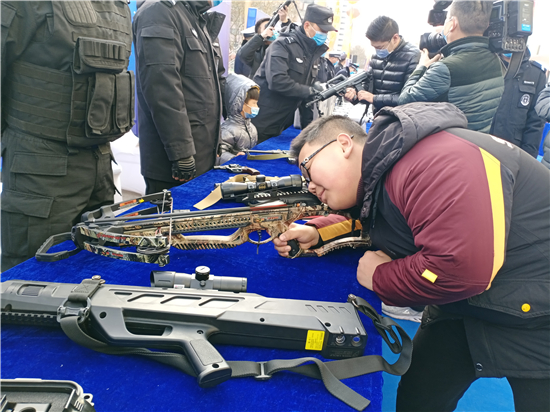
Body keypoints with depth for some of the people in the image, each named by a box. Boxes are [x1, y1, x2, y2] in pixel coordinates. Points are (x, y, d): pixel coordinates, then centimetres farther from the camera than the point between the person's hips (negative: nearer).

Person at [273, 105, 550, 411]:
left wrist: (379, 278, -19)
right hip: (466, 307, 8)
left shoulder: (437, 162, -30)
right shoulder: (374, 172, 0)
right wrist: (317, 233, -2)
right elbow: (362, 218, 19)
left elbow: (459, 268, -37)